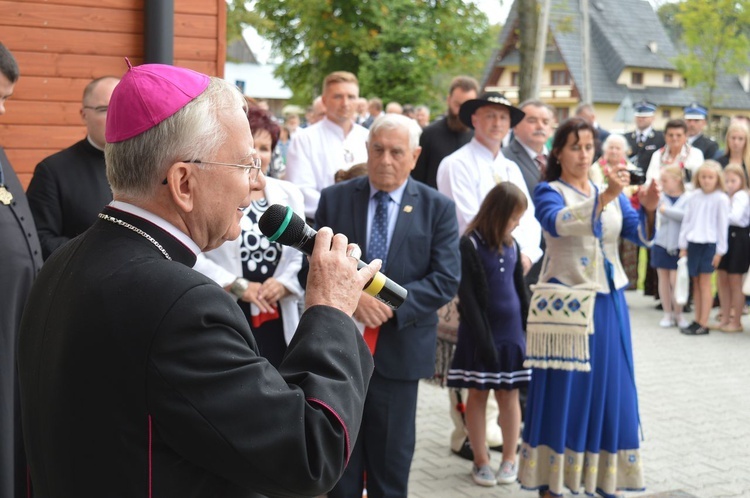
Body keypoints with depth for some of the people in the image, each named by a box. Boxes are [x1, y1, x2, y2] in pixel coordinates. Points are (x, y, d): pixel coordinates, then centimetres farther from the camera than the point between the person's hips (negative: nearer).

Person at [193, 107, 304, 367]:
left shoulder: (289, 194, 13)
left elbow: (304, 254, 8)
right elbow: (192, 256, -12)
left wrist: (284, 283, -9)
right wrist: (237, 285, -14)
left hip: (278, 322, 4)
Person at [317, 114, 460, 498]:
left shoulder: (437, 208, 0)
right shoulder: (334, 199, 3)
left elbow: (446, 279, -6)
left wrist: (391, 304, -18)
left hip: (399, 349, -1)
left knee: (391, 463, 10)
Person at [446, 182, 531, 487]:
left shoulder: (512, 246, 7)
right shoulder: (469, 245, -10)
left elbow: (520, 290, 14)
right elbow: (467, 298, -13)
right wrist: (484, 339, -15)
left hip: (511, 331, 4)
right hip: (479, 334, -4)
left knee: (508, 395, 9)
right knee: (478, 395, 5)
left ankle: (509, 459, 20)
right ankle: (481, 461, 14)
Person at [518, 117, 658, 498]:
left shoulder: (612, 193, 11)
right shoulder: (548, 192, -3)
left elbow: (637, 233, -2)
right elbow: (558, 223, -26)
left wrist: (648, 209, -23)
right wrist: (605, 197, -37)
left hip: (608, 301, 5)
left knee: (607, 385, 7)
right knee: (563, 387, -1)